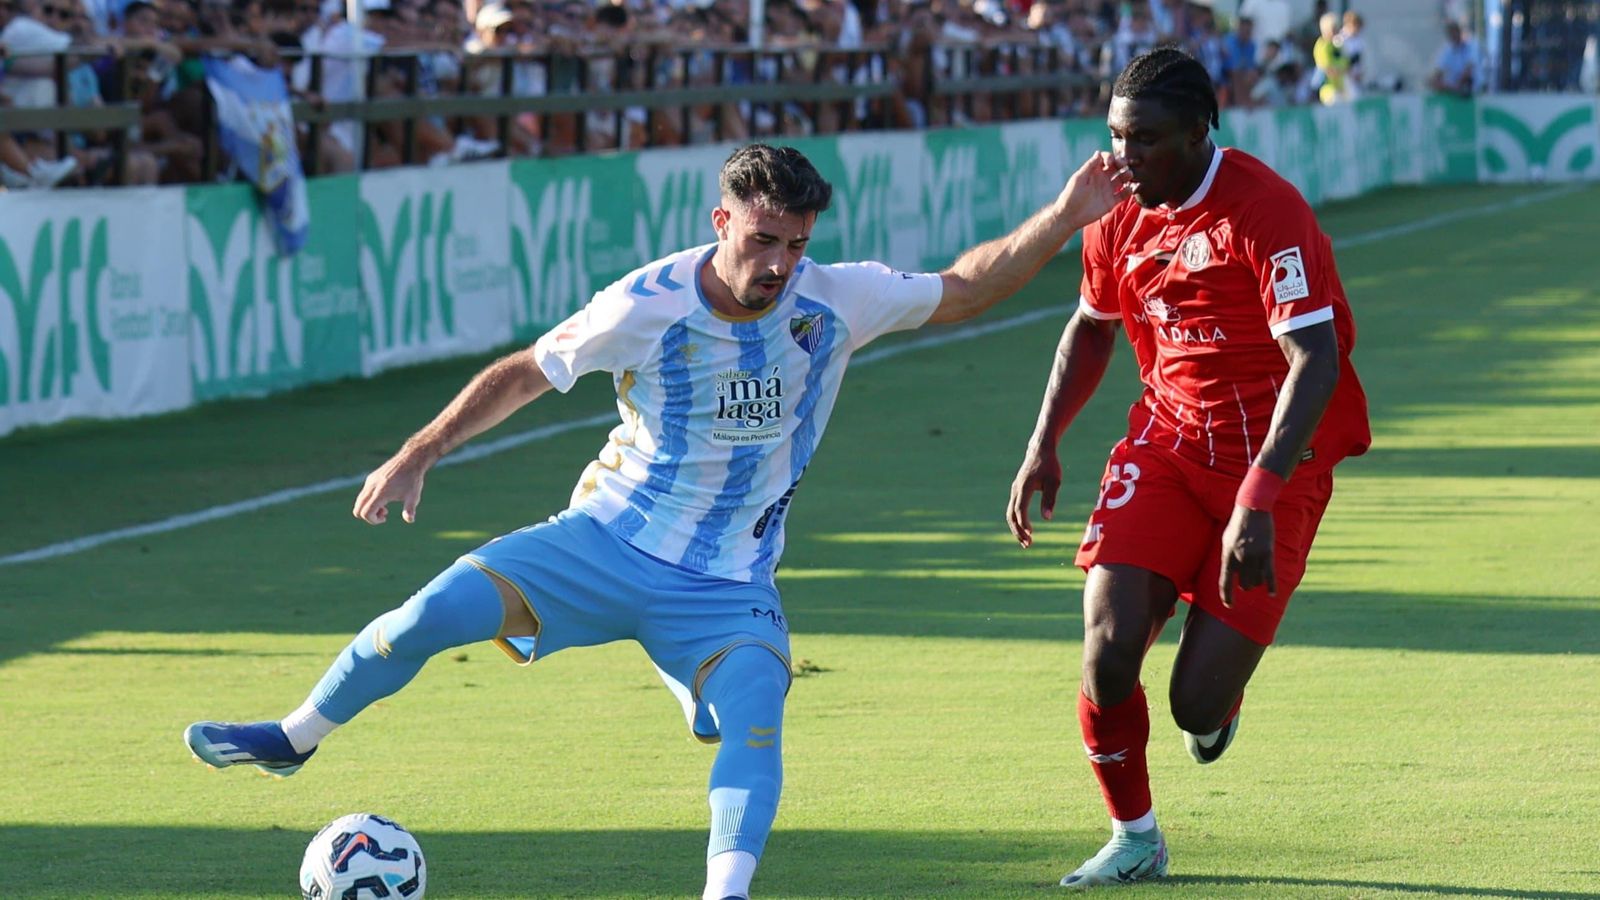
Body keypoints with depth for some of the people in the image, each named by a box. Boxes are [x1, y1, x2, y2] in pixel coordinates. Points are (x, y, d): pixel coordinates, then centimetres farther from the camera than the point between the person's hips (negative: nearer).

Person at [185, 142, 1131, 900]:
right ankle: (293, 740, 10)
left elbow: (962, 291, 3)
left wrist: (1065, 219, -7)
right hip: (610, 536, -1)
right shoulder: (647, 306, -15)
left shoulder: (836, 300, -10)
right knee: (435, 610, -13)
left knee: (756, 714, -27)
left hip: (726, 585, 1)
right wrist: (419, 455, -5)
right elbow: (525, 374, -2)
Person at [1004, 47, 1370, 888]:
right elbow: (1091, 327, 20)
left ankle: (1219, 698, 31)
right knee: (1109, 643, -15)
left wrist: (1257, 501, -34)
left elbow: (1316, 361, -27)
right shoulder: (1121, 212, 0)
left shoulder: (1266, 211, -22)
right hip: (1167, 437, 5)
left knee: (1197, 703, -10)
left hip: (1273, 459, -5)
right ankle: (1134, 838, 8)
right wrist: (1043, 446, 12)